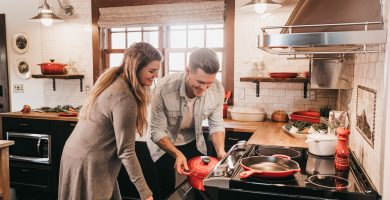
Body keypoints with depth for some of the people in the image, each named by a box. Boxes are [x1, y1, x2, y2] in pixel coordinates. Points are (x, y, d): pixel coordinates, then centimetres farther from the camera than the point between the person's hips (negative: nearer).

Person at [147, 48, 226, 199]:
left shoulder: (217, 90, -22)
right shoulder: (164, 88, -31)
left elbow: (216, 124, -8)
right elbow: (157, 132, -23)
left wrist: (220, 150, -23)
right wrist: (177, 154, -36)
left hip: (193, 143, 3)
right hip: (164, 143, -3)